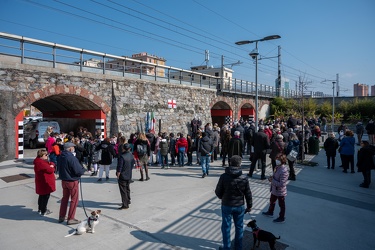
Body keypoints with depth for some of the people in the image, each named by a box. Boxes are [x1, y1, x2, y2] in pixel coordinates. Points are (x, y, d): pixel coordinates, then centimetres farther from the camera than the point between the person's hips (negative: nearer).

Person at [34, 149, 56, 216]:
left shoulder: (42, 161, 12)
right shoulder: (41, 163, -22)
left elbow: (52, 164, 9)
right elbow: (50, 170, -25)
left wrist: (51, 165, -12)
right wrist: (51, 167, -5)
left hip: (41, 182, 11)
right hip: (45, 182, -11)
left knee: (42, 195, 21)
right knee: (46, 196, 0)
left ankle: (40, 209, 36)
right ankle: (43, 211, 9)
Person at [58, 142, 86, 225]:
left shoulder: (60, 157, 1)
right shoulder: (71, 158, -25)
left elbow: (59, 168, 15)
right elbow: (79, 171, -25)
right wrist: (83, 168, -5)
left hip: (64, 180, 8)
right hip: (72, 181, -8)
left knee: (65, 198, 21)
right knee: (74, 200, 6)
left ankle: (61, 217, 31)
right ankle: (71, 219, 12)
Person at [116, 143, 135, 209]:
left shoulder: (122, 157, -23)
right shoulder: (131, 155, -1)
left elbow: (119, 168, -21)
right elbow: (133, 163, 13)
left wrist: (118, 176, -10)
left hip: (122, 176, -7)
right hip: (129, 176, 7)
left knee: (123, 190, 1)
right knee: (127, 188, 23)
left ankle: (125, 205, 4)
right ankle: (128, 201, 38)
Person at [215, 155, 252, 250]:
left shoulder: (224, 176, -17)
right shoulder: (244, 178, -11)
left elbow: (218, 192, -9)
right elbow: (248, 194, -4)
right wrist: (249, 206, 10)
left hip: (226, 206, -2)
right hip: (240, 206, 2)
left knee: (226, 227, 13)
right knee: (239, 227, 19)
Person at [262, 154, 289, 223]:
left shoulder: (283, 171, -32)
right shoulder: (277, 167, -4)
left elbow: (281, 184, -32)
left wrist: (272, 180, -25)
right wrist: (271, 178, -6)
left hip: (280, 192, -9)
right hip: (274, 190, 9)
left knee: (281, 205, 13)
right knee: (272, 201, 27)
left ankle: (281, 218, 32)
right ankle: (270, 212, 50)